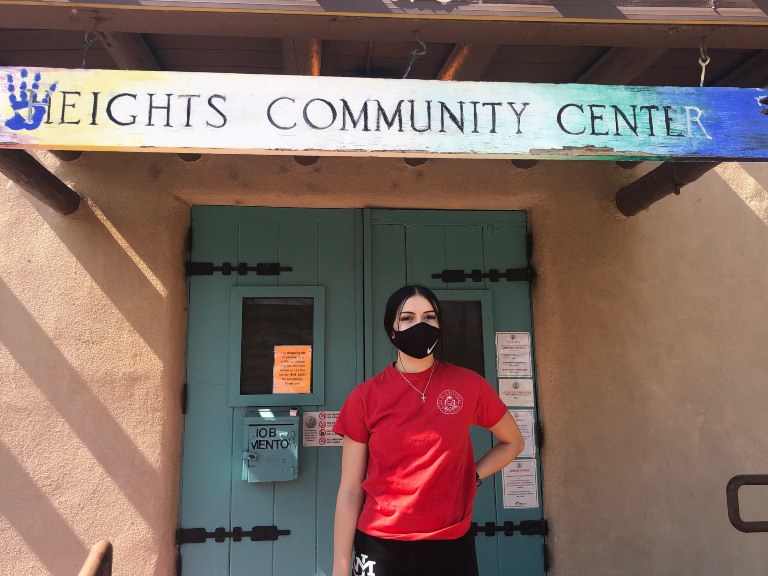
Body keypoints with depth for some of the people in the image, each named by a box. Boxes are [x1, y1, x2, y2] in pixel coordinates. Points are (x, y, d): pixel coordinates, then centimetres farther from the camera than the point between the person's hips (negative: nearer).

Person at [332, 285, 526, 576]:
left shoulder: (469, 386, -5)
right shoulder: (365, 397, -6)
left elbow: (512, 442, 12)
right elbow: (350, 491, -4)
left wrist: (471, 477, -2)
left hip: (451, 544, 1)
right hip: (380, 545, 0)